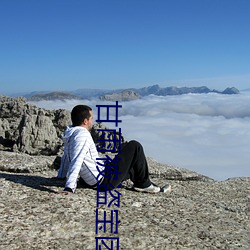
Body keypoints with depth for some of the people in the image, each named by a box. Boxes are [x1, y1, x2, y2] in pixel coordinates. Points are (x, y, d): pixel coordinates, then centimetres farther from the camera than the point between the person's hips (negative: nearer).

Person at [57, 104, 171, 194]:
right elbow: (76, 161, -30)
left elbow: (66, 158, 17)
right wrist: (69, 188, -35)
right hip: (105, 180, -11)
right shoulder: (82, 134, -22)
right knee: (135, 146, -4)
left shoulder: (69, 134, 8)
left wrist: (61, 177, 25)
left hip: (91, 181, 11)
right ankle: (144, 184, 7)